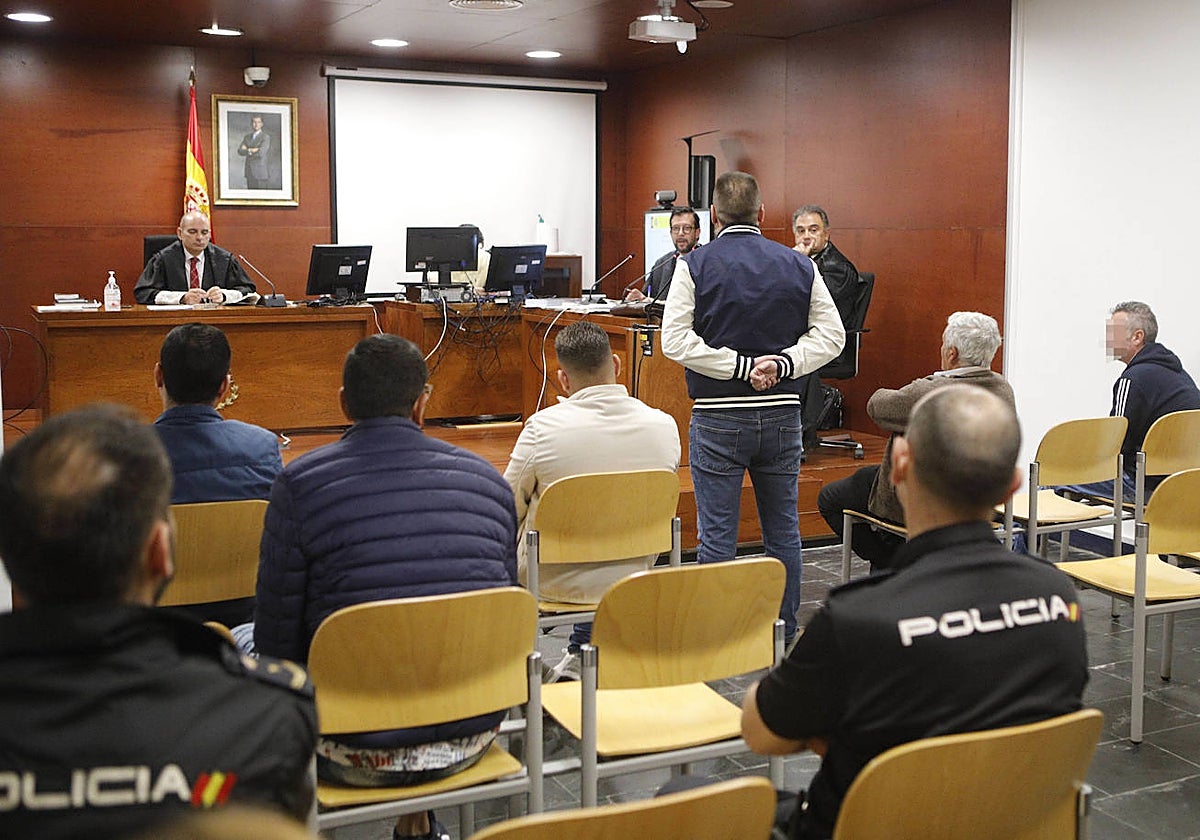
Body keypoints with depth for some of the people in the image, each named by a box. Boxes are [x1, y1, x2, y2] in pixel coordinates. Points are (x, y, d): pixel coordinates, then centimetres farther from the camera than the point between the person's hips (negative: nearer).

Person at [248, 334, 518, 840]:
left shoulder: (300, 485, -12)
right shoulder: (487, 479, 0)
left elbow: (277, 641, -7)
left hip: (359, 753, -4)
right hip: (474, 739, 4)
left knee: (242, 643, 21)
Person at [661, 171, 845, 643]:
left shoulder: (694, 265, -4)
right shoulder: (799, 266, 5)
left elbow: (675, 339, -12)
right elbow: (831, 333, 2)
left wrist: (741, 366, -12)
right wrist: (782, 364, -8)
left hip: (719, 417, -3)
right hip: (782, 414, 3)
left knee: (717, 536, 3)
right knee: (783, 531, 14)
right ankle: (785, 635, 23)